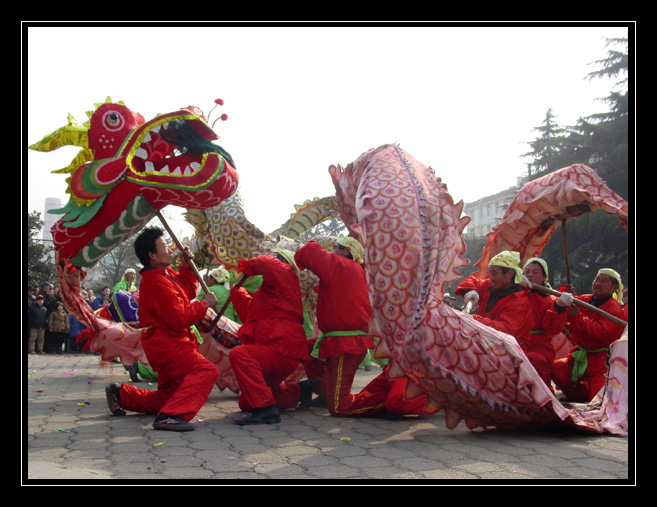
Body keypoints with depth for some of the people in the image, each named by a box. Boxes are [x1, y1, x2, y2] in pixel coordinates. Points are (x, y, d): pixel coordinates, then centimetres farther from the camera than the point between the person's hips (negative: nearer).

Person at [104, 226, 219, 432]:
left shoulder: (167, 274, 12)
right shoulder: (156, 282, -20)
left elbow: (188, 293, 21)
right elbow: (180, 319, -23)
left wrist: (186, 267, 9)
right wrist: (204, 304, -12)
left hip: (169, 344, 11)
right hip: (165, 344, -11)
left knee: (167, 397, 20)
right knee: (205, 371, -29)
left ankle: (121, 394, 25)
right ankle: (171, 416, -37)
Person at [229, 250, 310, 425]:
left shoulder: (285, 275, -3)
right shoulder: (268, 289, 27)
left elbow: (266, 264, -23)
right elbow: (249, 314, 28)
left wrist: (246, 265, -4)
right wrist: (237, 291, 24)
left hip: (282, 350, -11)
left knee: (239, 355, -36)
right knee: (246, 403, 21)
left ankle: (265, 408, -38)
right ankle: (299, 391, 33)